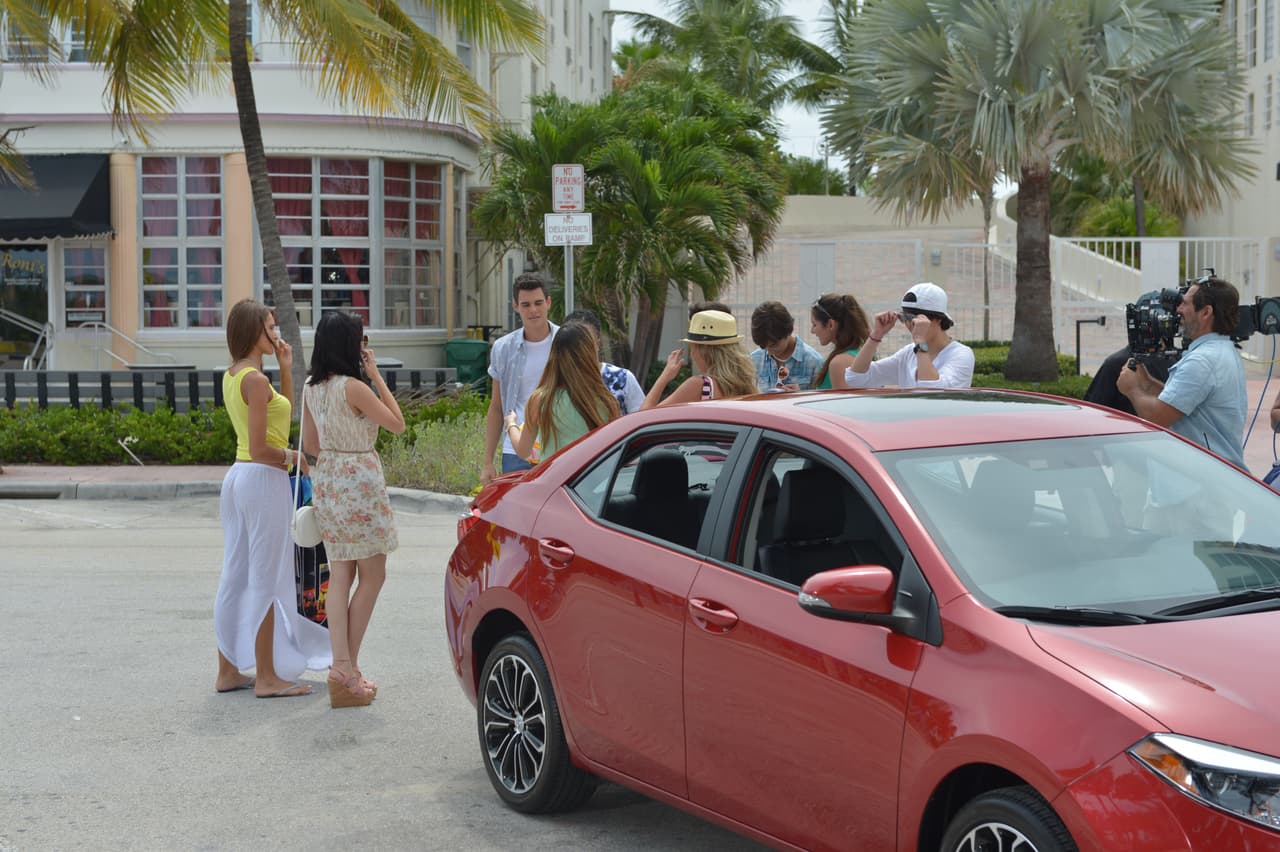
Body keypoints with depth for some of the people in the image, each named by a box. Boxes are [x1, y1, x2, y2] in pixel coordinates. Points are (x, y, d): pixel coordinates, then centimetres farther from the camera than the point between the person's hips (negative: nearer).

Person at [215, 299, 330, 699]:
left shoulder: (231, 376, 12)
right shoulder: (255, 380, -16)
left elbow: (284, 412, 21)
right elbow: (260, 449, -20)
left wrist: (286, 368, 15)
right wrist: (295, 456, -5)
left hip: (237, 477, 9)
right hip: (263, 480, -9)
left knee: (236, 576, 13)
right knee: (265, 580, -2)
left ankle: (228, 670, 20)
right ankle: (267, 677, 4)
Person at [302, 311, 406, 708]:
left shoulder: (311, 389, 6)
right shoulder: (354, 388, -17)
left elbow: (310, 444, 14)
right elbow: (398, 423, -6)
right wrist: (376, 375, -4)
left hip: (325, 479, 7)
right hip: (359, 481, -7)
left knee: (339, 577, 7)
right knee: (372, 576, 3)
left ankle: (342, 666, 2)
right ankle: (348, 668, 2)